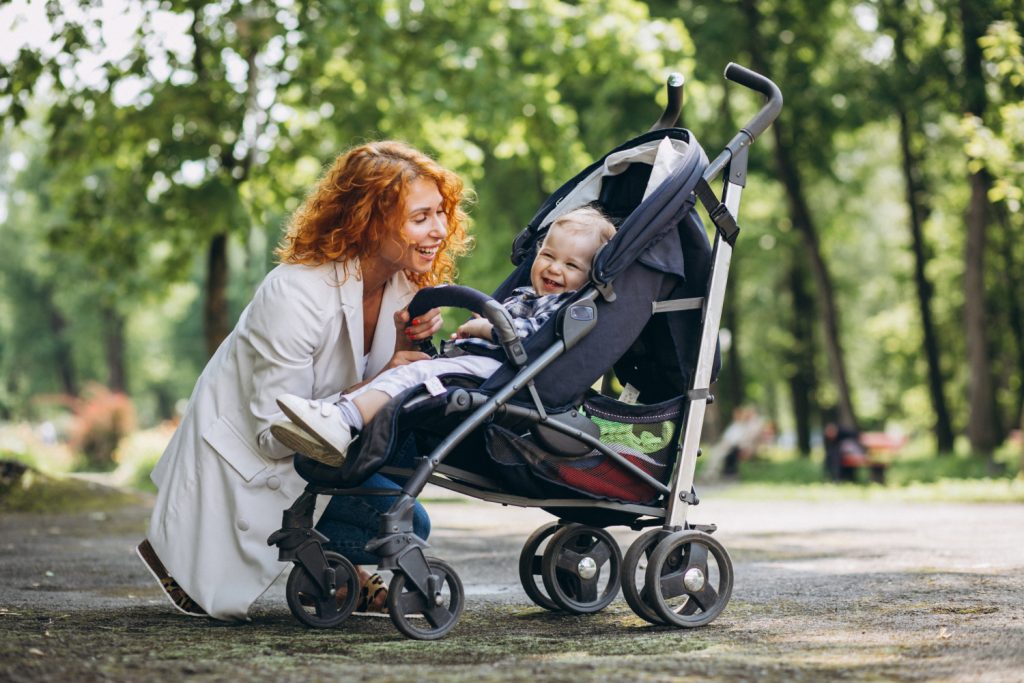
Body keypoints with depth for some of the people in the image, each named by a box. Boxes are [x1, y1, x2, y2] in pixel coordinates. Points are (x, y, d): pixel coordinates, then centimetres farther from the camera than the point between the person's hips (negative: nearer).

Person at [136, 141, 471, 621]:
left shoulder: (400, 283, -5)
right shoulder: (297, 295, -29)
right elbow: (275, 436, -25)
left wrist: (406, 344, -18)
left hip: (306, 452, 8)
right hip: (240, 468, -8)